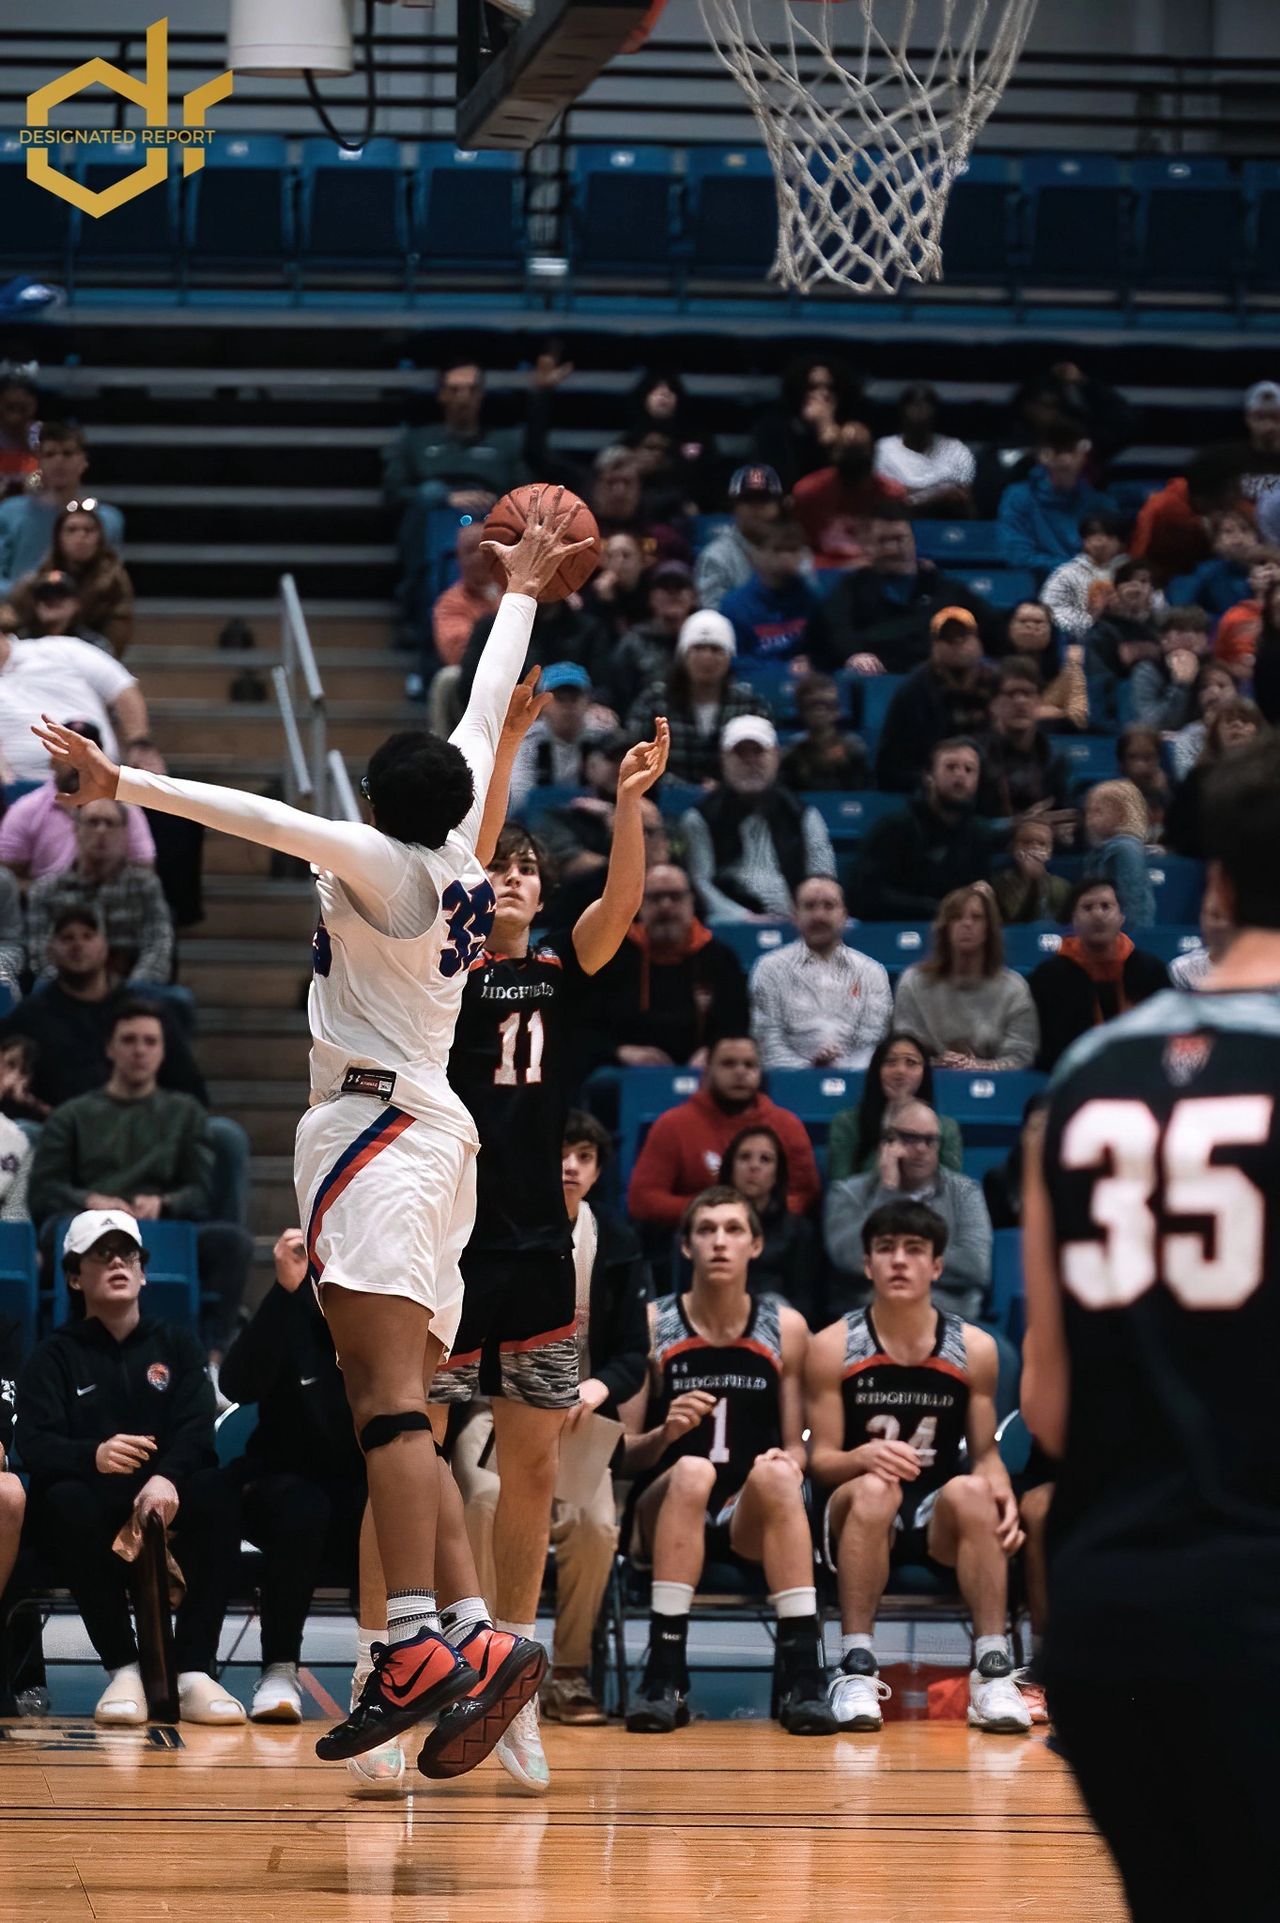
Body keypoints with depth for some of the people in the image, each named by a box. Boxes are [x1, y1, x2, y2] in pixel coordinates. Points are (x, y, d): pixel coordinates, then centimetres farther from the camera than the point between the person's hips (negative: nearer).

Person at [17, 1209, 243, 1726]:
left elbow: (195, 1430, -4)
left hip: (167, 1509, 1)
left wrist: (166, 1477, -28)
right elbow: (36, 1447, -8)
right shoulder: (54, 1357, 10)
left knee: (217, 1490, -31)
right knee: (66, 1503, -35)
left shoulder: (176, 1345, 15)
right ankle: (122, 1669, -29)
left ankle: (194, 1672, -33)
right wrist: (93, 1456, -32)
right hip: (95, 1524, -1)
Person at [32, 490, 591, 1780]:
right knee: (398, 1415, 6)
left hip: (378, 1126, -9)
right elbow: (483, 717, 27)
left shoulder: (385, 864, -5)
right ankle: (469, 1647, -3)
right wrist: (520, 593, 40)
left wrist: (124, 782, -24)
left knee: (387, 1396, -20)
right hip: (431, 1128, 9)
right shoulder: (457, 856, 15)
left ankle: (416, 1646, -32)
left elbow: (267, 819, -19)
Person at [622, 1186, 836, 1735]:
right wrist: (664, 1433, -19)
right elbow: (622, 1456, 3)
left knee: (774, 1473, -33)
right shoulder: (650, 1325, 2)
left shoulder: (785, 1328, 6)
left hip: (752, 1519, 1)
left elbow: (797, 1448, 9)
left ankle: (803, 1675, -39)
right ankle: (664, 1676, -38)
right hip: (666, 1510, -1)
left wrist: (789, 1460, -15)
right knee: (692, 1469, -35)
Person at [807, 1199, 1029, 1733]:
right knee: (875, 1488, -36)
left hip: (941, 1523, 1)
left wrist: (1001, 1491, -17)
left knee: (971, 1490, -33)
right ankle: (856, 1669, -34)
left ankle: (993, 1671, -33)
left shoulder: (974, 1349, 2)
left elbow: (986, 1453, 7)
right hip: (858, 1515, -1)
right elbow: (821, 1460, -3)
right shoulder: (833, 1347, -2)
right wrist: (863, 1457, -26)